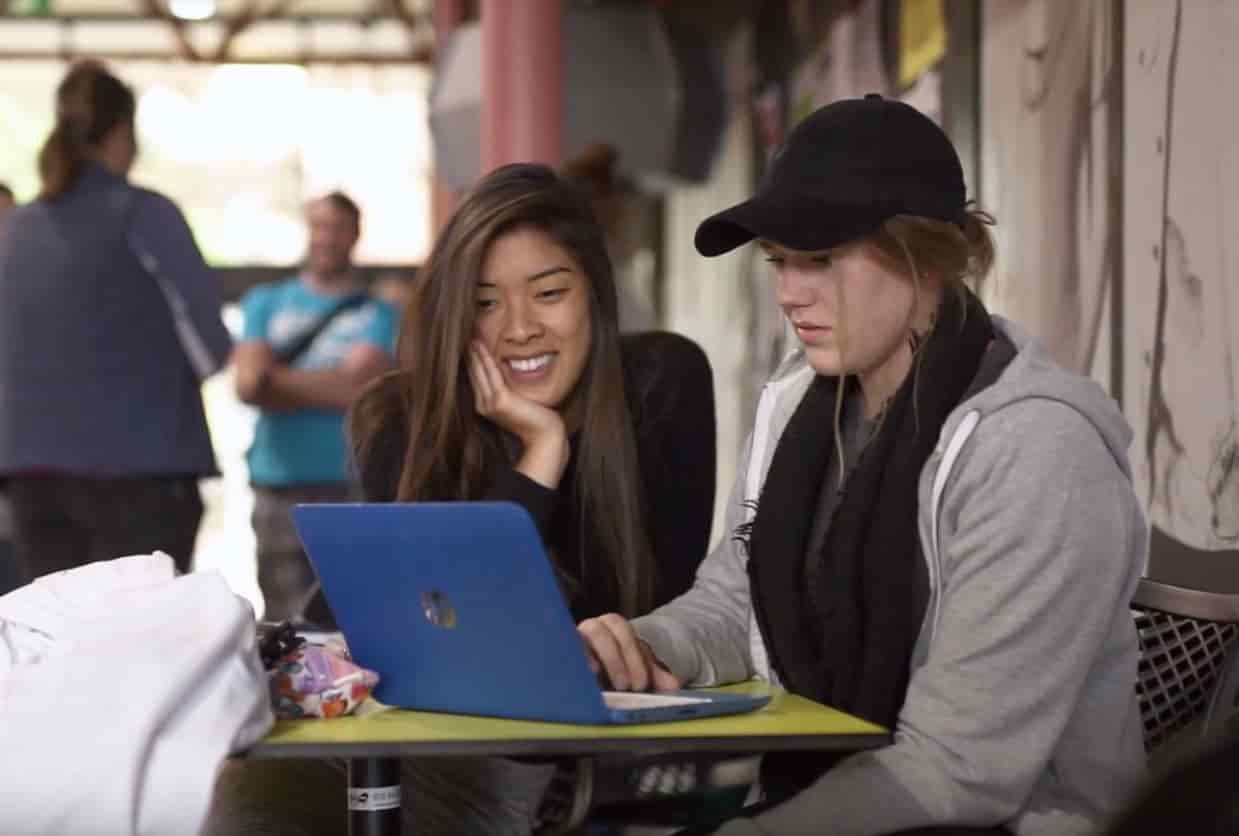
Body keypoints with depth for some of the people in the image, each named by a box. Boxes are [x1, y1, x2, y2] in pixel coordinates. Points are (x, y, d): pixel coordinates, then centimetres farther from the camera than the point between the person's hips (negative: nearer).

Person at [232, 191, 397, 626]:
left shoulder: (377, 314, 8)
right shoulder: (265, 303, 15)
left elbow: (359, 384, -7)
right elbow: (247, 383, 2)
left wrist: (273, 377, 0)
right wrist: (329, 386, -4)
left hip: (353, 489, -2)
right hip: (278, 488, 2)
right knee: (283, 623, -1)